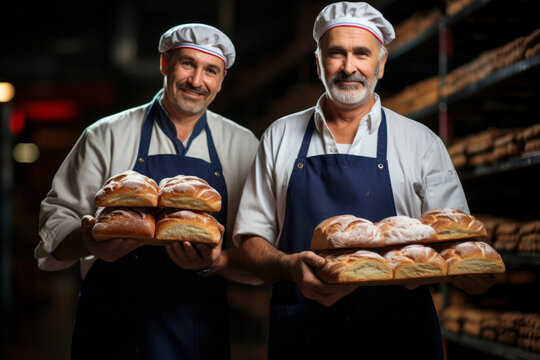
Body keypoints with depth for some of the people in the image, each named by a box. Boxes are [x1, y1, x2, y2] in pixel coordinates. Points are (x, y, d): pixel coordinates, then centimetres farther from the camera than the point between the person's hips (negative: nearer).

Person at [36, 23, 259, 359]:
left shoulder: (244, 147, 5)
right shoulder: (107, 136, 1)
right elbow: (57, 219, 0)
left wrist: (213, 263, -19)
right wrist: (89, 243, -21)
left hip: (200, 331, 1)